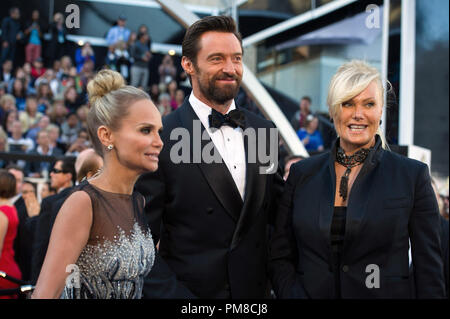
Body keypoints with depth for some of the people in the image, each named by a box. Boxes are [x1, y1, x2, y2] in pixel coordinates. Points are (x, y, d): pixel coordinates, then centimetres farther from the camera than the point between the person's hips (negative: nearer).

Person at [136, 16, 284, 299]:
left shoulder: (264, 130, 4)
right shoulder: (158, 139, -13)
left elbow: (274, 211, 9)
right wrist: (172, 295, -21)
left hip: (256, 291, 5)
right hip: (191, 288, -5)